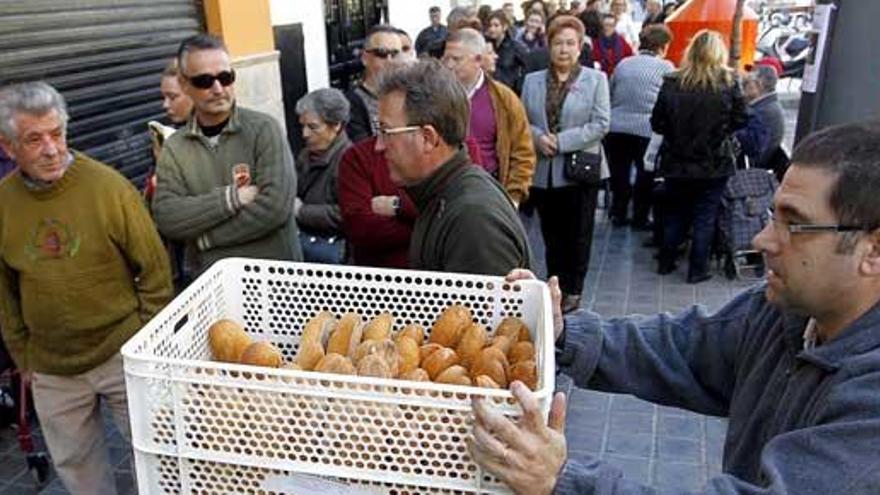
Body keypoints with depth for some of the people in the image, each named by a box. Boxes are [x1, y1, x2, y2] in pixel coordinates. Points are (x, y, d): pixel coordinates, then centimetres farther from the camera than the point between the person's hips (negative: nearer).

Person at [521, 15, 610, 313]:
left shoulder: (596, 79, 0)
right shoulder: (532, 81, 9)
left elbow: (600, 124, -8)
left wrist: (561, 141, -15)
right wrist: (539, 138, -14)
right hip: (543, 171, 3)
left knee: (577, 235, 7)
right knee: (551, 235, 11)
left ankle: (573, 291, 21)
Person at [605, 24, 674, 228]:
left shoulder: (623, 64, 11)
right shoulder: (665, 67, -2)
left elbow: (610, 95, 17)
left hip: (616, 126, 4)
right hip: (645, 128, -4)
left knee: (619, 171, 14)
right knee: (645, 173, 9)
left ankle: (618, 213, 22)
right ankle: (640, 217, 15)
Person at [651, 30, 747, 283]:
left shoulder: (671, 83, -7)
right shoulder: (728, 83, -10)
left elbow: (657, 124, -5)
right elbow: (740, 120, -4)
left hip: (676, 162, 2)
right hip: (714, 163, -1)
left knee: (675, 213, 17)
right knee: (705, 217, 9)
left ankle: (666, 262, 26)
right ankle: (697, 269, 14)